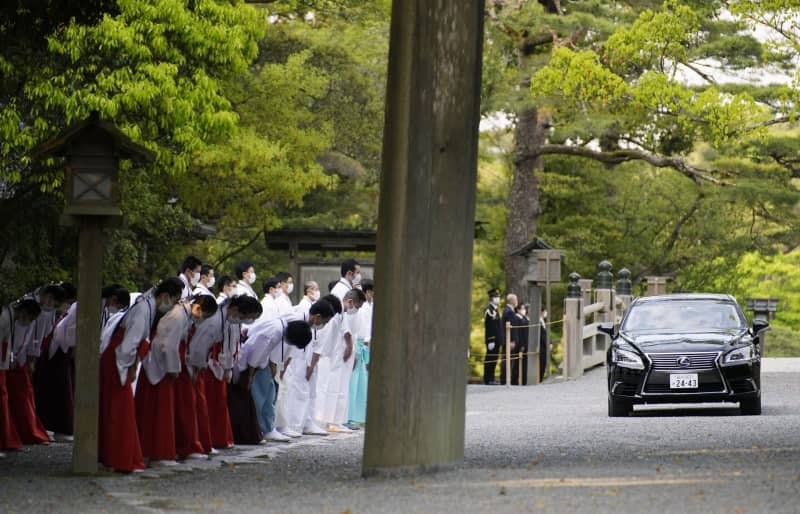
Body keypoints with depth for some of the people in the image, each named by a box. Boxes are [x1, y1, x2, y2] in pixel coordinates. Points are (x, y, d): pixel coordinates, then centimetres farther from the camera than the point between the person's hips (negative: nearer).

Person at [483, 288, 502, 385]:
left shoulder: (495, 310, 18)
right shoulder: (489, 310, -12)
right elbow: (488, 327, -17)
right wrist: (491, 341, -21)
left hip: (497, 339, 9)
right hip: (492, 339, -9)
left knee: (494, 360, 10)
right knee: (490, 359, -6)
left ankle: (491, 379, 14)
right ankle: (487, 380, -4)